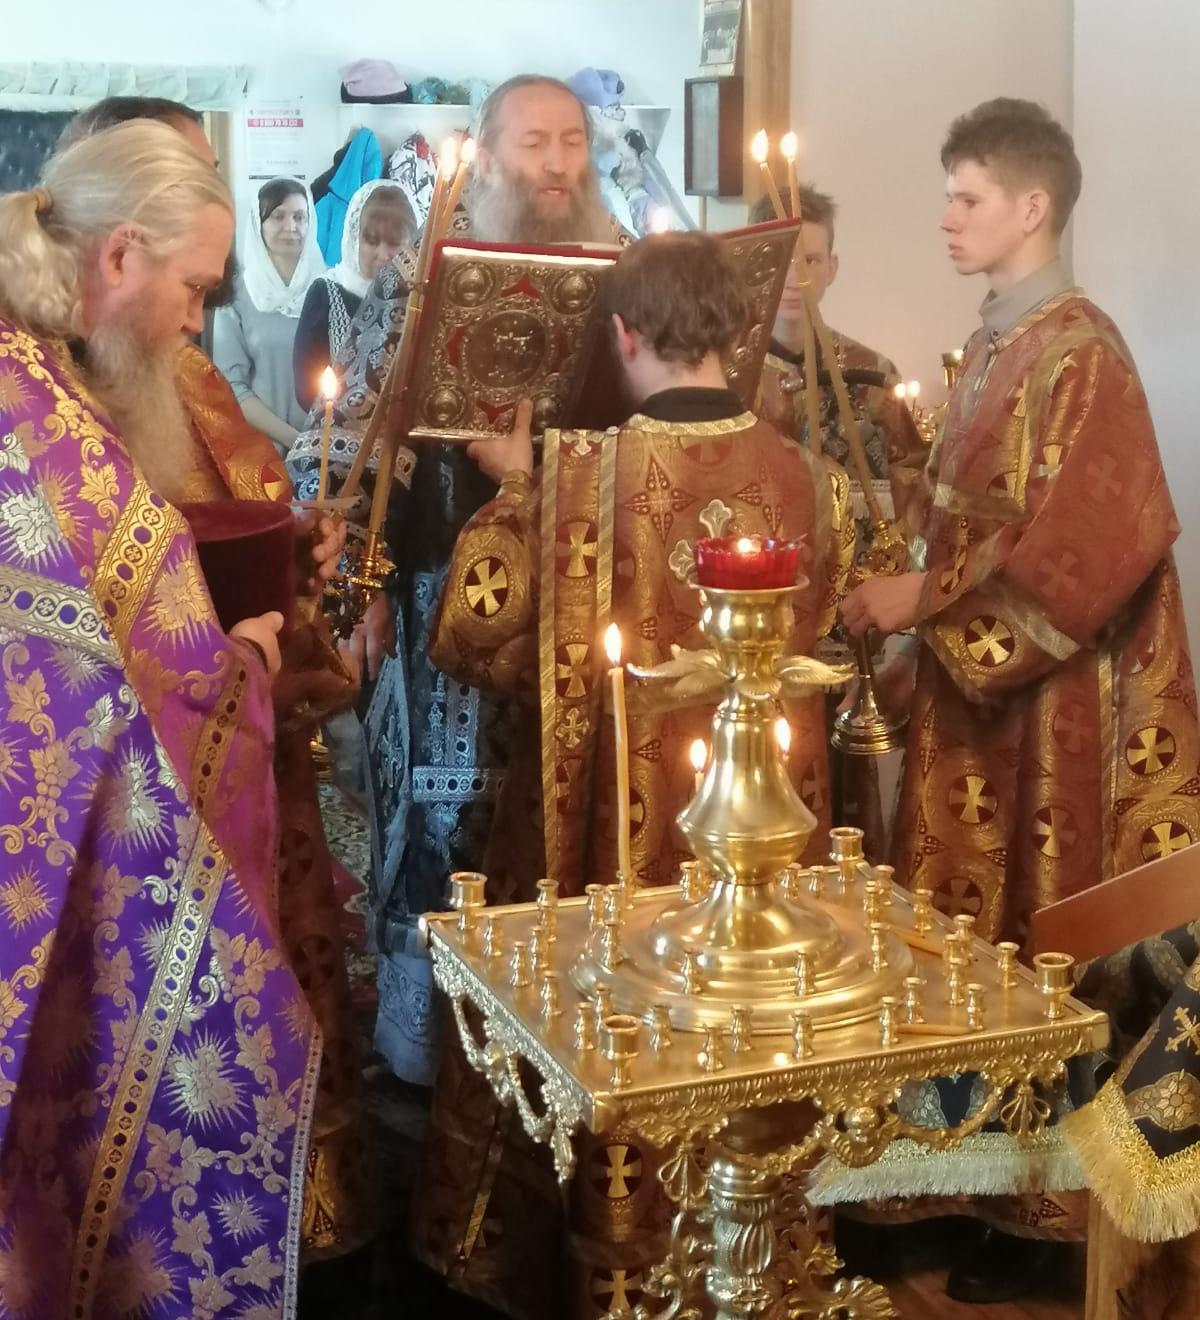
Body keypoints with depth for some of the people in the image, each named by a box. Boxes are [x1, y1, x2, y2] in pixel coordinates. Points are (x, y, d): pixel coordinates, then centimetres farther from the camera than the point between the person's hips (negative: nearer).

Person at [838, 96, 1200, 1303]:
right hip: (977, 687, 9)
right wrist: (904, 585, 5)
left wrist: (926, 601, -17)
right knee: (973, 940, 15)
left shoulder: (1076, 352, -15)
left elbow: (1083, 548, -22)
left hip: (1052, 704, -9)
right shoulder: (996, 343, 12)